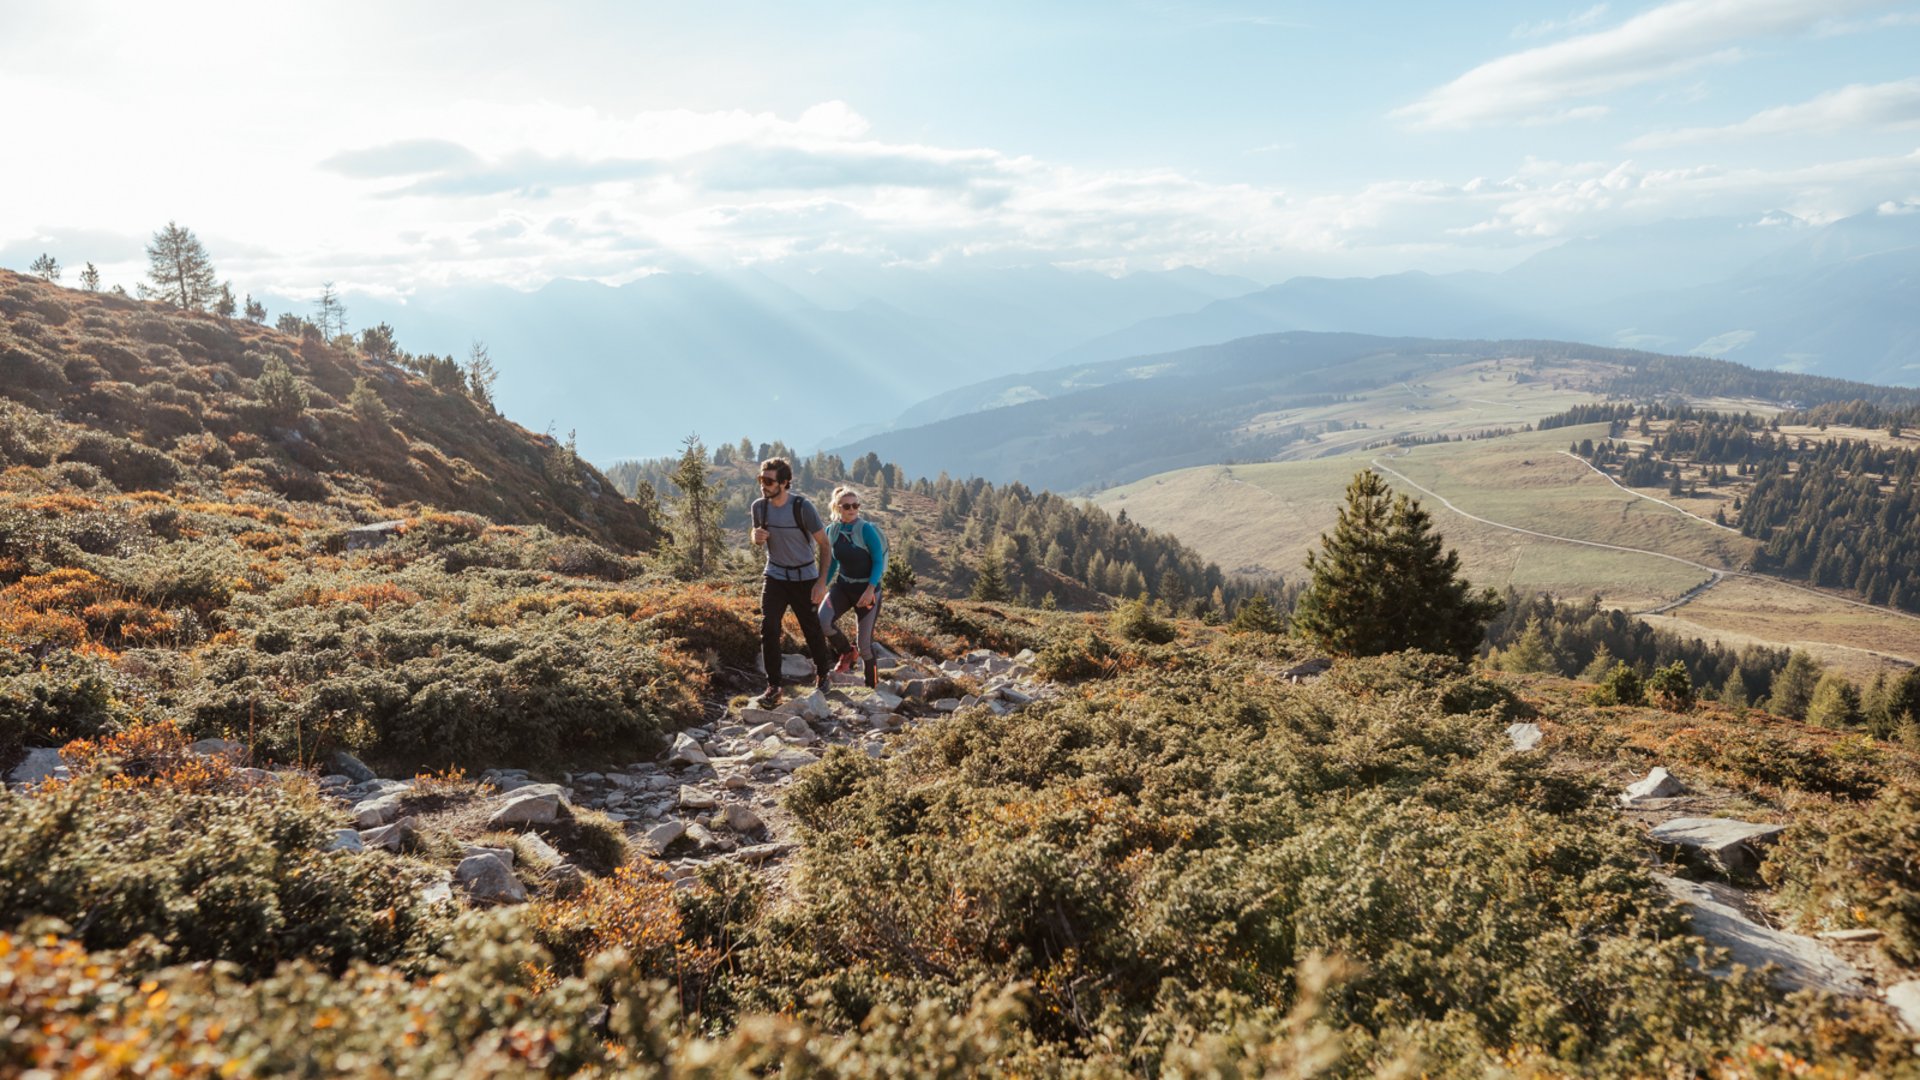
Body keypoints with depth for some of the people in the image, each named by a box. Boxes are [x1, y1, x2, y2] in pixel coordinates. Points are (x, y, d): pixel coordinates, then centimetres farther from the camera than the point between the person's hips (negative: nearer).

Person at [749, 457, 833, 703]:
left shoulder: (802, 507, -21)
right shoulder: (759, 506, -8)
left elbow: (824, 544, -14)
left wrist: (822, 581, -20)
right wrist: (757, 537, -15)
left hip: (804, 577, -3)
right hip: (774, 575, 3)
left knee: (812, 629, 7)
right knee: (768, 628, -11)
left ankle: (822, 674, 33)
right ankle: (773, 686, -3)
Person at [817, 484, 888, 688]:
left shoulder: (866, 530, -16)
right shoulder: (832, 531, 0)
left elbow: (878, 561, -15)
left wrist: (870, 590, -25)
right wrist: (822, 586, 8)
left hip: (867, 589, -4)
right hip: (843, 586, 4)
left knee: (865, 644, 1)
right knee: (823, 620, -23)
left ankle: (872, 684, 23)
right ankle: (847, 652, 5)